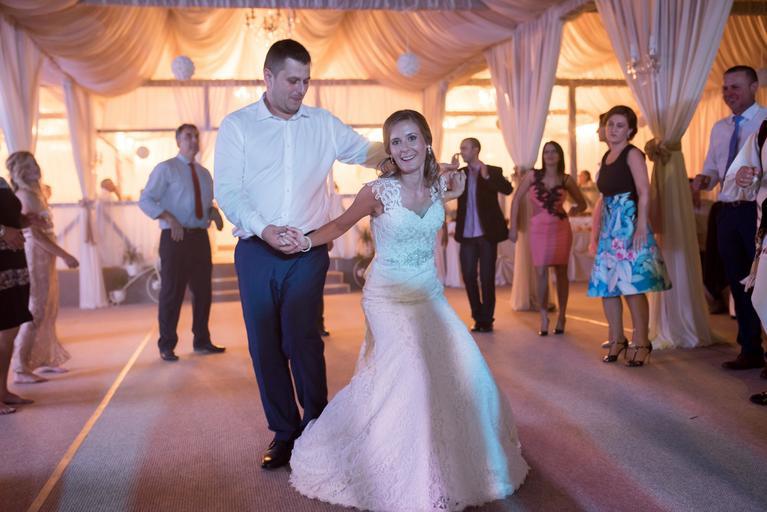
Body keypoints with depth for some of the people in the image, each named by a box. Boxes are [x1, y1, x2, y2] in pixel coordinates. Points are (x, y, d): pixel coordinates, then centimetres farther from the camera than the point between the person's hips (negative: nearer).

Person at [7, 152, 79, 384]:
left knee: (48, 310, 15)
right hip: (36, 255, -10)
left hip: (45, 256, 10)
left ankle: (44, 360, 25)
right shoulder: (25, 195, -13)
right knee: (35, 312, -9)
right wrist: (65, 255, -19)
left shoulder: (34, 192, 16)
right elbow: (36, 233, -20)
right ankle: (21, 369, -6)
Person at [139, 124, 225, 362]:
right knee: (172, 292, 0)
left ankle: (202, 341, 24)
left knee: (203, 290, 11)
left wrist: (213, 212, -1)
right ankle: (167, 346, 11)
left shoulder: (204, 173, 16)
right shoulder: (166, 168, -2)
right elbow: (145, 200, -8)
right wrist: (170, 219, -21)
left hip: (200, 237, 6)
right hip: (176, 237, -6)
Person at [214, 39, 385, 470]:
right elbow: (228, 191, -5)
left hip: (308, 252, 0)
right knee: (265, 346, 5)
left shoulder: (324, 124, 8)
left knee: (304, 340, -8)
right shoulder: (237, 126, 3)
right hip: (256, 252, 1)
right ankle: (284, 432, 21)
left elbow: (367, 151, 14)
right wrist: (263, 228, -19)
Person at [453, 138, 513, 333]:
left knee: (487, 278, 3)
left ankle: (487, 320, 15)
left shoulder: (493, 171, 0)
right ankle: (478, 318, 20)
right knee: (469, 278, 6)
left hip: (487, 234, -3)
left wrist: (487, 176, -26)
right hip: (467, 235, 3)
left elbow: (507, 189, -17)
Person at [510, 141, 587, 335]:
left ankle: (561, 317, 16)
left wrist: (575, 209, -6)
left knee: (561, 272, 6)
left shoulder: (566, 180, 2)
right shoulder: (533, 175, 0)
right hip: (538, 228, 0)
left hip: (561, 228, 1)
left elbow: (583, 203, 14)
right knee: (541, 274, -3)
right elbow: (517, 200, 2)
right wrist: (513, 227, -2)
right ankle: (544, 318, 8)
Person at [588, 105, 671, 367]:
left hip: (629, 225, -7)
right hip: (609, 228, 7)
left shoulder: (632, 153, -3)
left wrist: (641, 227, -22)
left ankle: (641, 342, 1)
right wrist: (594, 233, 16)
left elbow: (644, 192, -13)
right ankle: (617, 340, 18)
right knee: (606, 285, 7)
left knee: (632, 285, -8)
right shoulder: (606, 157, 17)